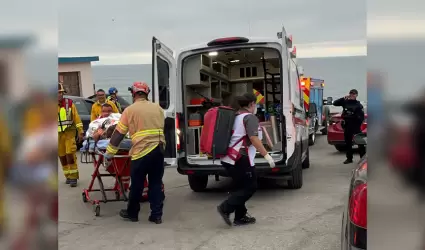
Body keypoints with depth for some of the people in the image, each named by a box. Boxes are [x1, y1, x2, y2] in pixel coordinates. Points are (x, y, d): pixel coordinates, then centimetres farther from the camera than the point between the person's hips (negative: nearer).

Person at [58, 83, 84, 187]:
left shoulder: (69, 103, -1)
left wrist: (80, 132, -3)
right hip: (58, 134, 3)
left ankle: (73, 177, -4)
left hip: (69, 132, -2)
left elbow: (76, 118, 0)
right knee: (62, 156, 9)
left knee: (70, 155, -9)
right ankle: (68, 176, 22)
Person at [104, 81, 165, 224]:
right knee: (156, 184, 12)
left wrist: (109, 155, 8)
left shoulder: (130, 110, 2)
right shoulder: (158, 108, 14)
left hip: (142, 152, -4)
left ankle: (132, 213, 26)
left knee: (136, 185, 11)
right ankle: (156, 215, 15)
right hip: (159, 150, 4)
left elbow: (118, 134, 3)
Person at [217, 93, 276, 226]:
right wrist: (266, 155, -19)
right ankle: (225, 208, -7)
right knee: (250, 187, 0)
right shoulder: (250, 117, -10)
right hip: (240, 159, -9)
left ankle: (240, 217, 17)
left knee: (242, 187, 16)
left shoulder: (236, 117, 17)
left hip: (229, 158, 9)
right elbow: (254, 138, -20)